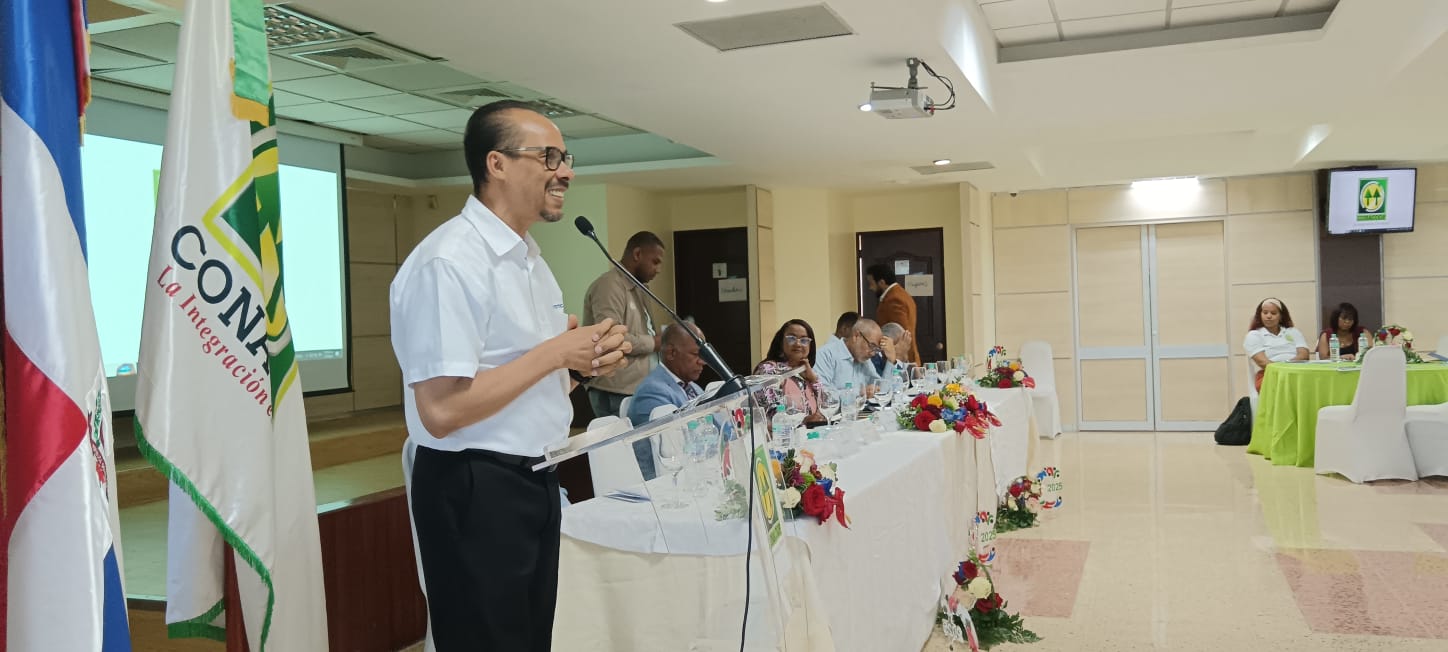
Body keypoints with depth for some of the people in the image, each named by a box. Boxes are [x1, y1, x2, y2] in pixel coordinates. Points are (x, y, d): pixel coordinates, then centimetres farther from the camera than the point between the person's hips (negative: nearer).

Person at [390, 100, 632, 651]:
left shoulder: (530, 256, 11)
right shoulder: (449, 261, -19)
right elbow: (442, 412, -25)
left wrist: (585, 365, -1)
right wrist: (555, 352, -20)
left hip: (535, 481, 9)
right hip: (475, 492, -9)